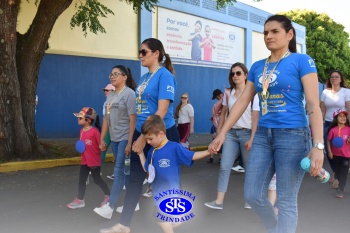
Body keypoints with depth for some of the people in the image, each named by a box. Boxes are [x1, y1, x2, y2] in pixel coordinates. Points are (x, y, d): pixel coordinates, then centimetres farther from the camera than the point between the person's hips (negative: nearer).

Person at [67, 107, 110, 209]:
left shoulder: (95, 131, -21)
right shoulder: (82, 131, 3)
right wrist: (79, 147, -1)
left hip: (95, 161, -7)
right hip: (84, 161, 7)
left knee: (97, 179, 7)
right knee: (81, 180, 8)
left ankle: (108, 195, 27)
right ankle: (79, 200, 18)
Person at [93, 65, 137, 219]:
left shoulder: (129, 93, -10)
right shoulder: (111, 95, 12)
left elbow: (133, 120, -15)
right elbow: (106, 118, 14)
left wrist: (129, 143, -19)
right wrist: (102, 139, 11)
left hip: (125, 139, -8)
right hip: (114, 139, 8)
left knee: (119, 171, -7)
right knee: (125, 171, 13)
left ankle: (109, 207, -5)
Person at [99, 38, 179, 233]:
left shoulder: (164, 75, -13)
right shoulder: (144, 78, 11)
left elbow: (162, 111, -19)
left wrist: (145, 137, -19)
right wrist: (136, 136, 14)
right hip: (141, 133, 8)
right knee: (135, 178, 10)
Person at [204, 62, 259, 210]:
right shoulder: (228, 93, 8)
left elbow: (255, 118, -8)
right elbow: (223, 113, 12)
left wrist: (252, 139, -15)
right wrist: (218, 133, 7)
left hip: (246, 133, -3)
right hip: (231, 133, 3)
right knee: (224, 167, -6)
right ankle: (219, 201, -5)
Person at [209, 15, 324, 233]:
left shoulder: (302, 61, -4)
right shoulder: (257, 67, 11)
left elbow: (313, 104, -10)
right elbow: (242, 102, 11)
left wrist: (318, 145, -19)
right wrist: (222, 133, 5)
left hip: (293, 135, -5)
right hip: (263, 135, 6)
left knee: (286, 201, 2)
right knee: (252, 195, 7)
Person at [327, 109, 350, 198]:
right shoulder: (333, 130, -11)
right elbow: (328, 141, -2)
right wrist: (329, 151, -5)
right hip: (336, 154, 0)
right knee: (337, 171, 17)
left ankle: (341, 190, 6)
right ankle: (337, 183, 41)